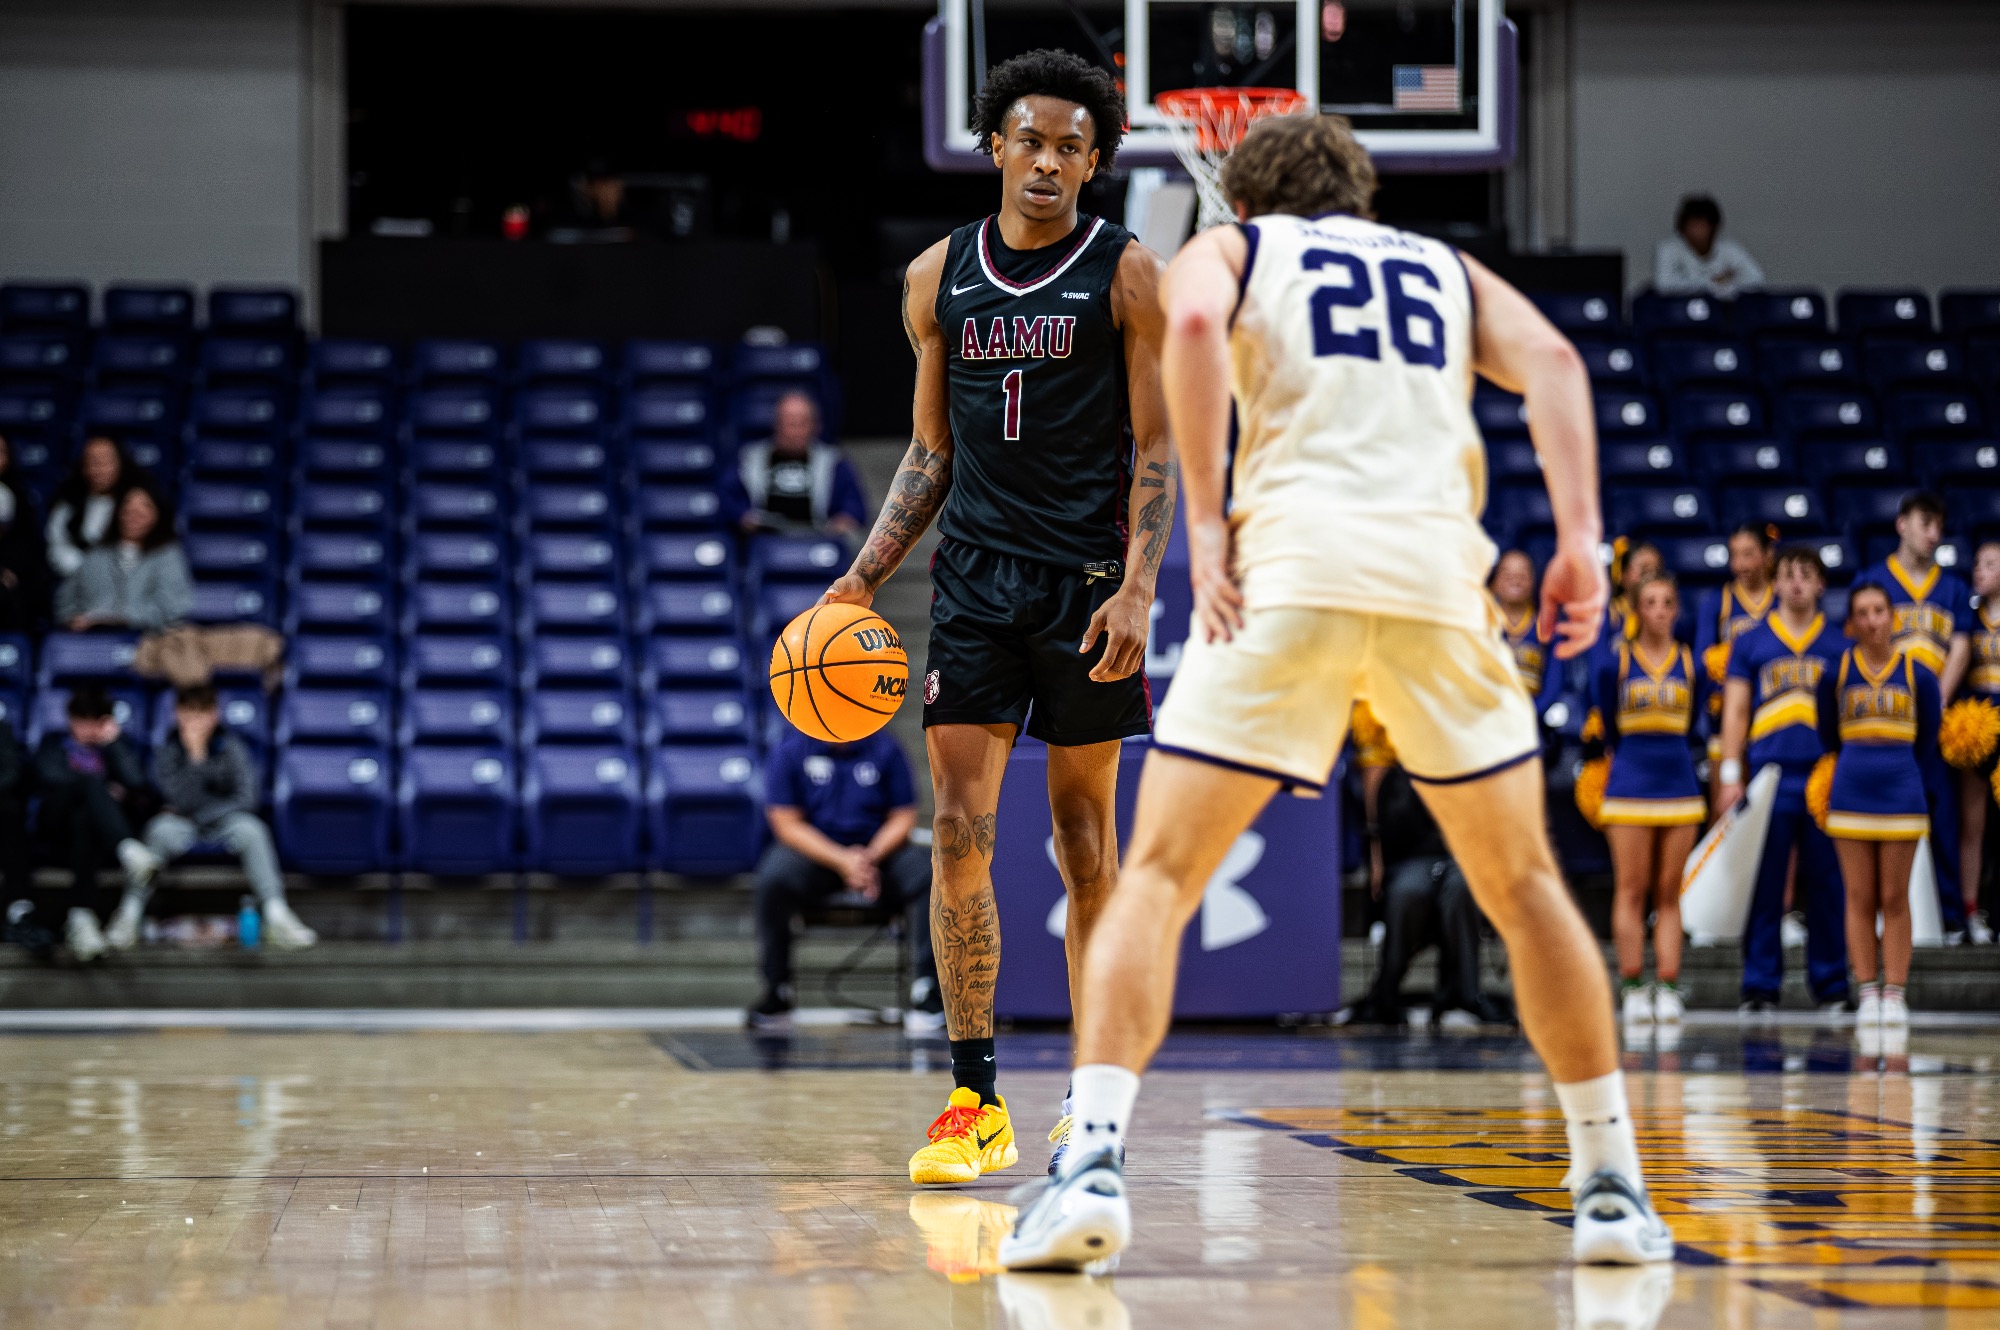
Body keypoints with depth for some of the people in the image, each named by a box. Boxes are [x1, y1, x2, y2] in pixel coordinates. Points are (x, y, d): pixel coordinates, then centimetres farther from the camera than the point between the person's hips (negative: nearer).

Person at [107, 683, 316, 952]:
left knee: (251, 829, -32)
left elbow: (245, 799, -7)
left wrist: (203, 812, -12)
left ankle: (277, 915, -38)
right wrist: (195, 756, -25)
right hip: (184, 827, -1)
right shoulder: (168, 752, -5)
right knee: (160, 829, -34)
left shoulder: (232, 748, -3)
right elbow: (183, 801, -17)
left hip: (223, 821, 1)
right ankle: (129, 915, -34)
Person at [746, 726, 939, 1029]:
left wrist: (872, 856, -18)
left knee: (927, 874, -27)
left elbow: (902, 817, 2)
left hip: (879, 853, 1)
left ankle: (926, 986, -22)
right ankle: (777, 990, -20)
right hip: (812, 853, -1)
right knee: (774, 877, -33)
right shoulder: (791, 752, -2)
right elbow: (787, 823, -7)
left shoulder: (885, 749, 2)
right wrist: (841, 861, -21)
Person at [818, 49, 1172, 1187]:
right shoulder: (939, 278, 9)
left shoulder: (1128, 273, -1)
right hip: (975, 578, 3)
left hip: (1088, 581, -3)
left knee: (1087, 847, 3)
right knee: (959, 836, -6)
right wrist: (865, 578, 6)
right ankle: (976, 1103, -1)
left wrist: (1137, 588, -15)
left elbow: (1157, 447, -4)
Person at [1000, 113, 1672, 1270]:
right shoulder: (1448, 269, 29)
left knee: (1159, 876, 1)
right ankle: (1614, 1185, 17)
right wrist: (1580, 541, 1)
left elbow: (1194, 324, -5)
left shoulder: (1230, 251, 20)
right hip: (1440, 569, 3)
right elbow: (1551, 361, 8)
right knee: (1523, 885, 18)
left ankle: (1096, 1165, -16)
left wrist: (1208, 522, -5)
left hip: (1291, 565, -2)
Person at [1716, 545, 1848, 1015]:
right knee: (1764, 887, -1)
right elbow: (1735, 712, 8)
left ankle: (1831, 985, 9)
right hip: (1767, 777, -1)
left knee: (1827, 886, 2)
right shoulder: (1751, 643, 9)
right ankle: (1760, 988, 5)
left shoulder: (1838, 646, 11)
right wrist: (1730, 776, -1)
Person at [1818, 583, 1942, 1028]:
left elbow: (1927, 741, 9)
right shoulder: (1836, 674, 1)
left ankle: (1894, 994, 4)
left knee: (1895, 899, 1)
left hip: (1902, 796, -1)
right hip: (1850, 796, 1)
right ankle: (1868, 993, 6)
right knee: (1860, 899, 2)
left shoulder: (1918, 675, 1)